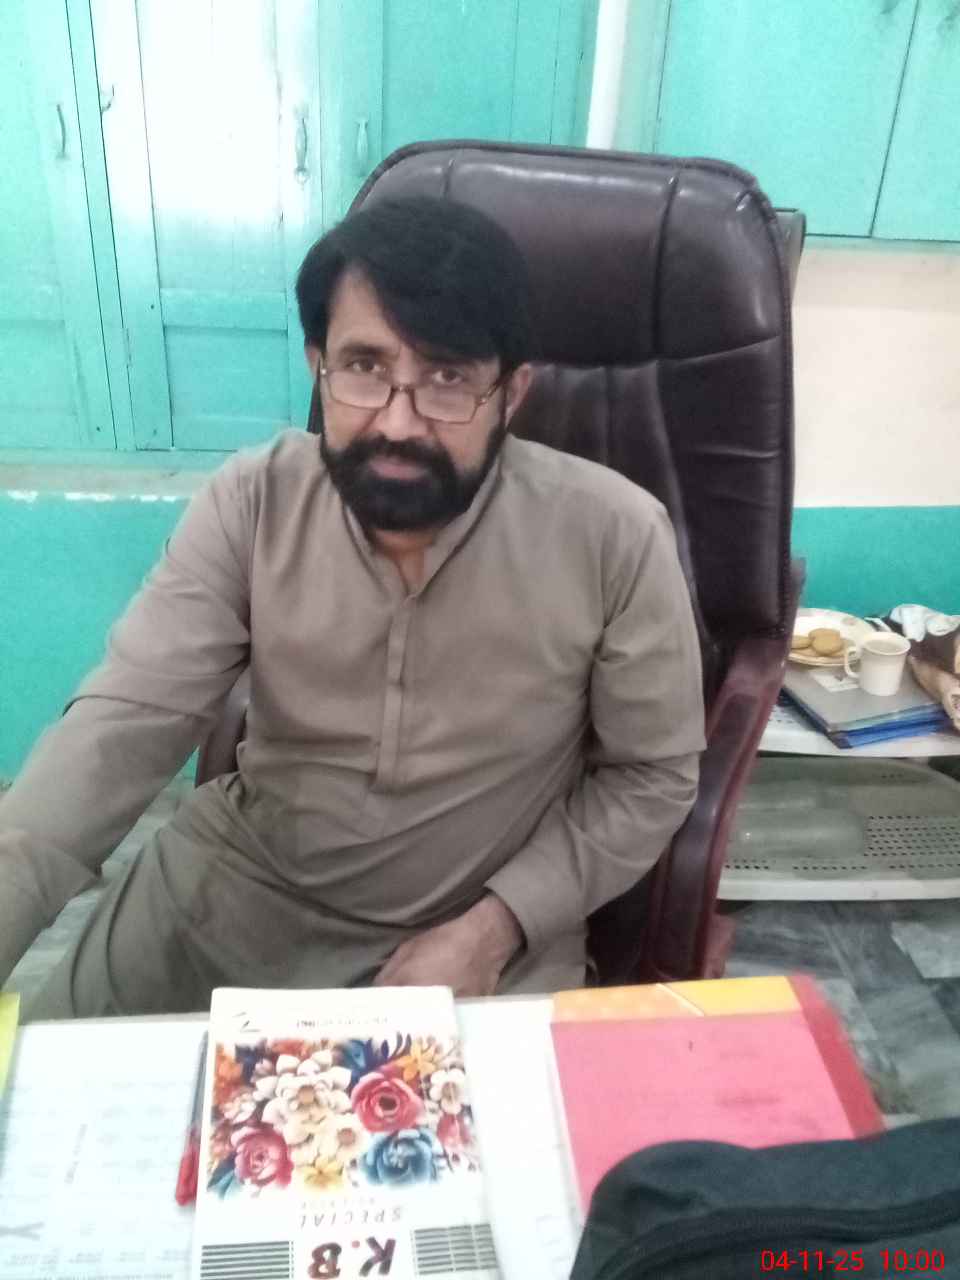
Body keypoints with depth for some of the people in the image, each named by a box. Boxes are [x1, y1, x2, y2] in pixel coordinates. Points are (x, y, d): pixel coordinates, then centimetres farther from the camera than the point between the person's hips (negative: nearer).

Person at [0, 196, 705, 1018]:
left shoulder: (614, 537, -19)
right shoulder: (252, 503, -12)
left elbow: (653, 774, -8)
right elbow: (124, 724, -16)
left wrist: (493, 929, -16)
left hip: (488, 925, -1)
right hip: (236, 879, 2)